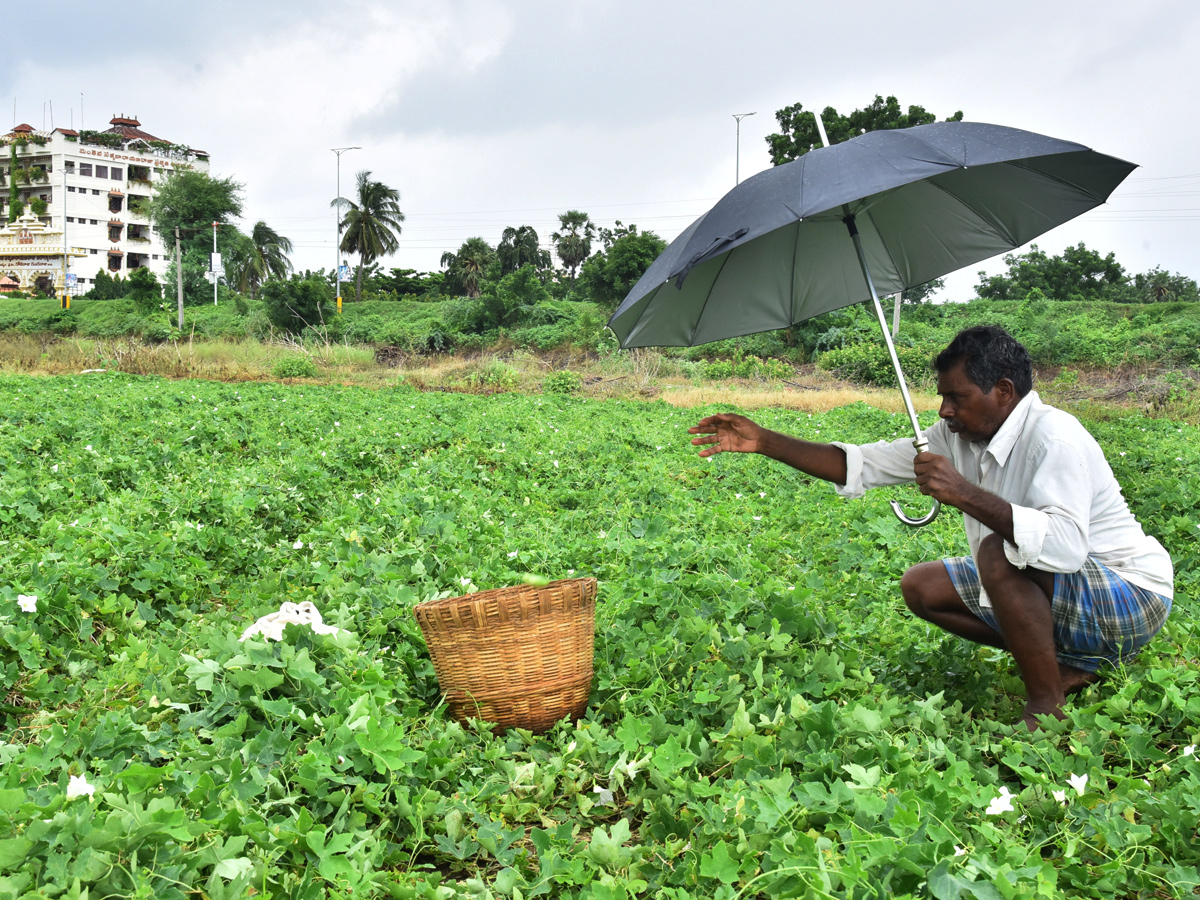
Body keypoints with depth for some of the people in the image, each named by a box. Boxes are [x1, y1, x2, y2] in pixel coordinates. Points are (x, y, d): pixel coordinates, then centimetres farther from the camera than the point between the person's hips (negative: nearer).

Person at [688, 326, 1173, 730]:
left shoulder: (1054, 436, -27)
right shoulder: (958, 436, -1)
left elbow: (1065, 545, -42)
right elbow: (863, 464, 0)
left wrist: (967, 494, -43)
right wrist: (763, 441, -6)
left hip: (1128, 594, -9)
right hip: (1049, 589, 9)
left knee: (998, 553, -33)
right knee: (921, 587, 5)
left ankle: (1046, 705, -17)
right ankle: (1068, 665, 6)